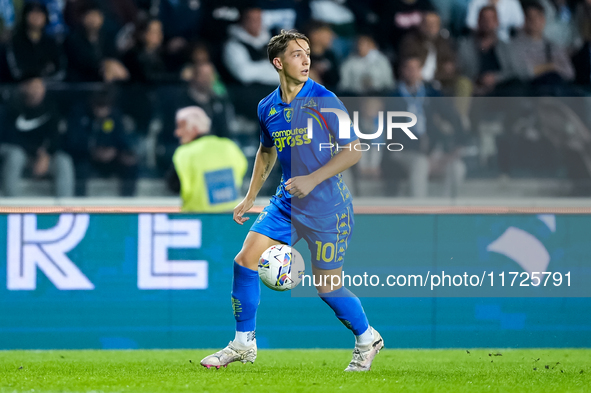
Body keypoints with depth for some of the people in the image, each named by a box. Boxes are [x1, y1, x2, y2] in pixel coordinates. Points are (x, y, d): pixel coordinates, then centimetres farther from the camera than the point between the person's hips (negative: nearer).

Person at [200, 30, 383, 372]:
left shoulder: (324, 100, -14)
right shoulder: (267, 108, 3)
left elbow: (353, 151, -13)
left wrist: (312, 179, -21)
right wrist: (250, 198, 19)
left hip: (327, 208, -5)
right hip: (287, 203, 5)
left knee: (327, 286, 0)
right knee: (246, 260, -4)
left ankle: (367, 339, 26)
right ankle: (244, 344, 9)